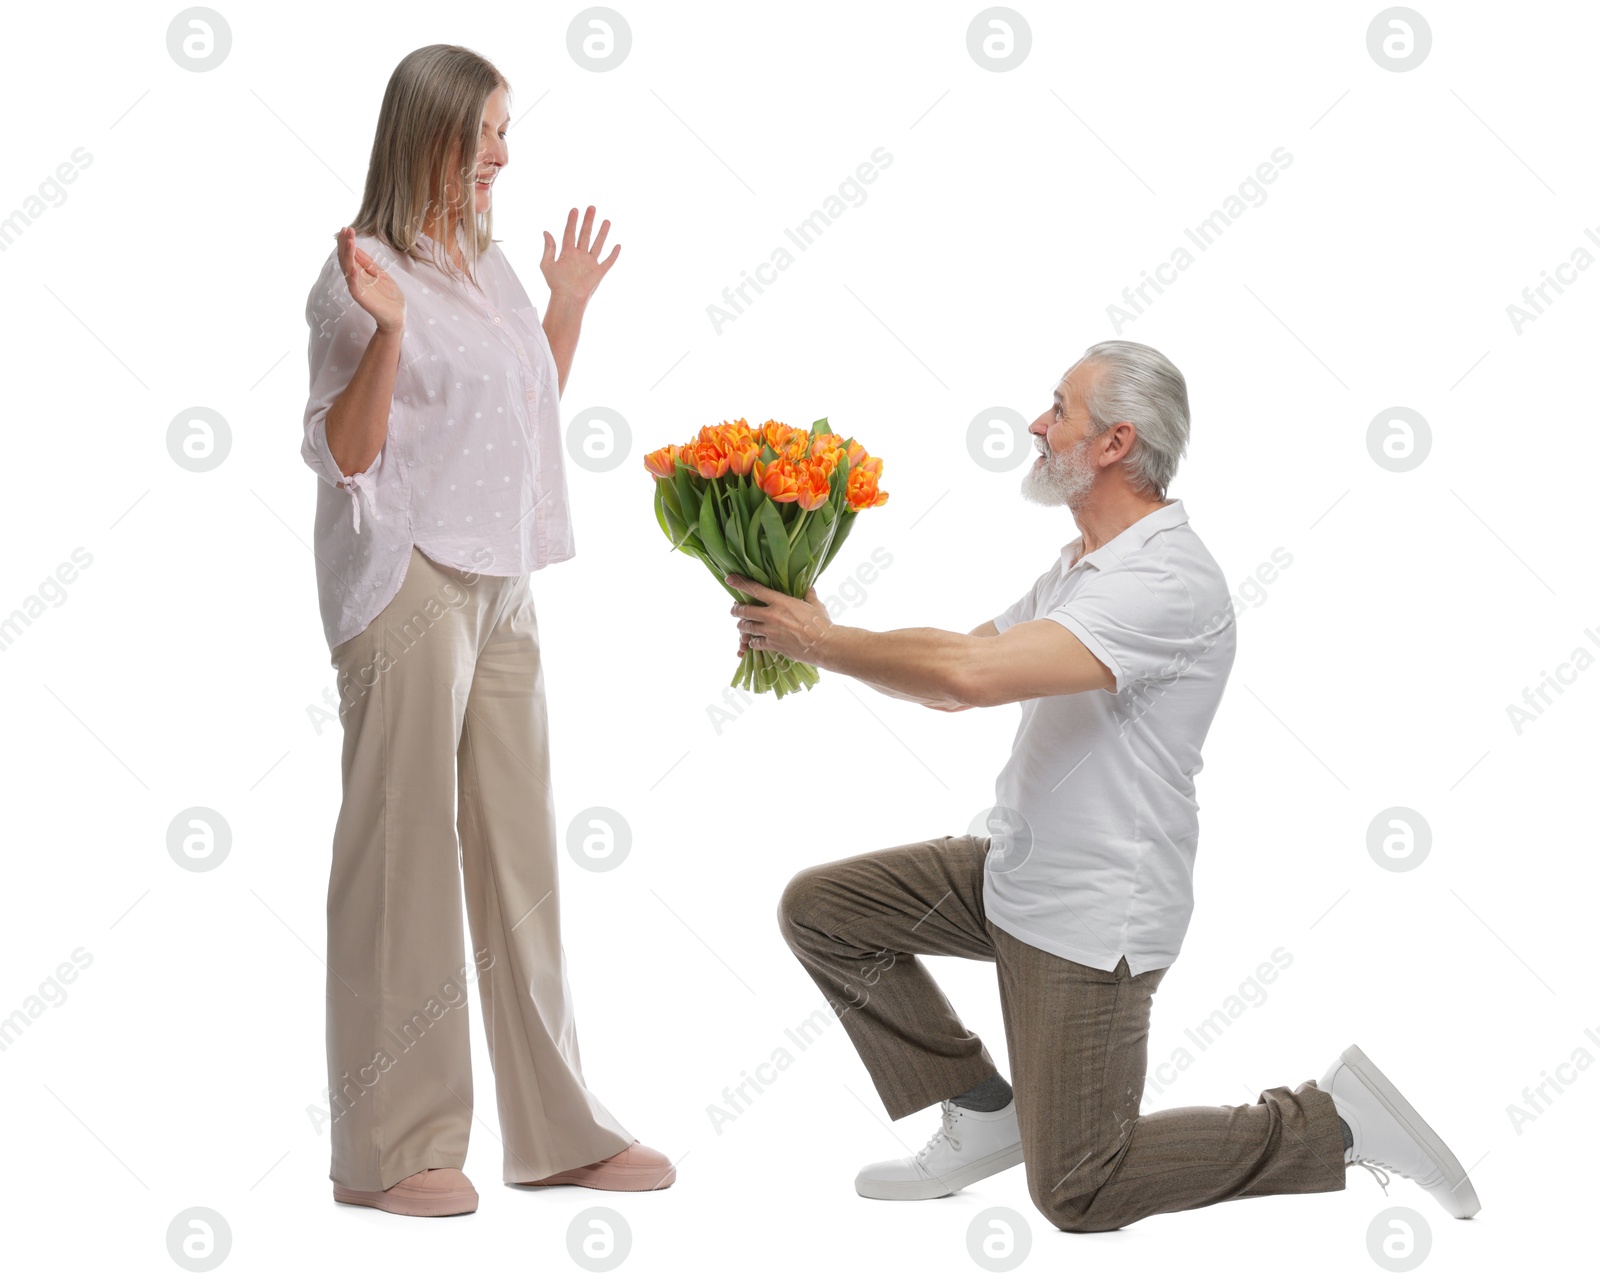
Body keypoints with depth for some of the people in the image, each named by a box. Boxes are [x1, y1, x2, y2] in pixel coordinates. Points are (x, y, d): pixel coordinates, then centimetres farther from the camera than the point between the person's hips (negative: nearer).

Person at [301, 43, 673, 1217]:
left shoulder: (490, 267, 15)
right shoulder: (365, 273, -8)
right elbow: (347, 451, -11)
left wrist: (570, 306, 19)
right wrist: (384, 329, -23)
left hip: (502, 583, 8)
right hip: (408, 582, -8)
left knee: (521, 855, 9)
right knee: (404, 858, -3)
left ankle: (559, 1131, 17)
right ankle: (391, 1148, 6)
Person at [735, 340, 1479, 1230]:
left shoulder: (1168, 582, -25)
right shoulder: (1084, 565, 9)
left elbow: (973, 674, -35)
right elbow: (956, 670, 12)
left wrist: (821, 642, -22)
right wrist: (817, 633, -2)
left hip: (1091, 917, -9)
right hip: (1015, 868, 9)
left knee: (1078, 1193, -3)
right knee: (820, 909, 7)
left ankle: (1338, 1123, 8)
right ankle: (985, 1117, 17)